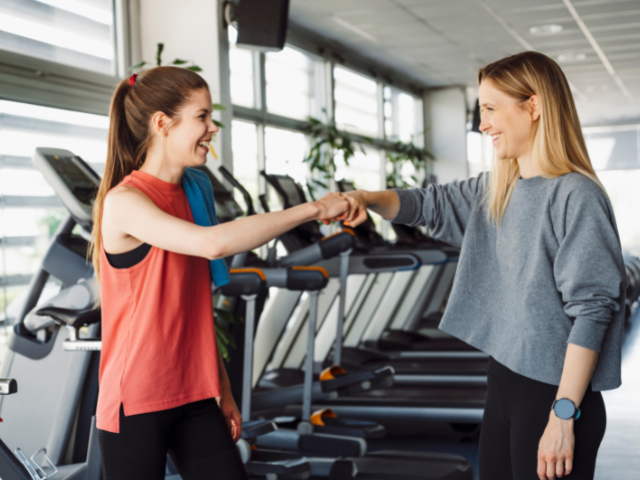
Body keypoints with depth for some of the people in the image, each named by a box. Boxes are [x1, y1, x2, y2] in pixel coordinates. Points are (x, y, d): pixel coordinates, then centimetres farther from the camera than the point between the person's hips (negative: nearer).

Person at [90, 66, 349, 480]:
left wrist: (223, 391, 14)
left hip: (193, 399, 7)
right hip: (135, 404, -7)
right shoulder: (124, 202, -14)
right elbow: (214, 243, -31)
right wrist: (312, 209, -25)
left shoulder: (187, 198, 10)